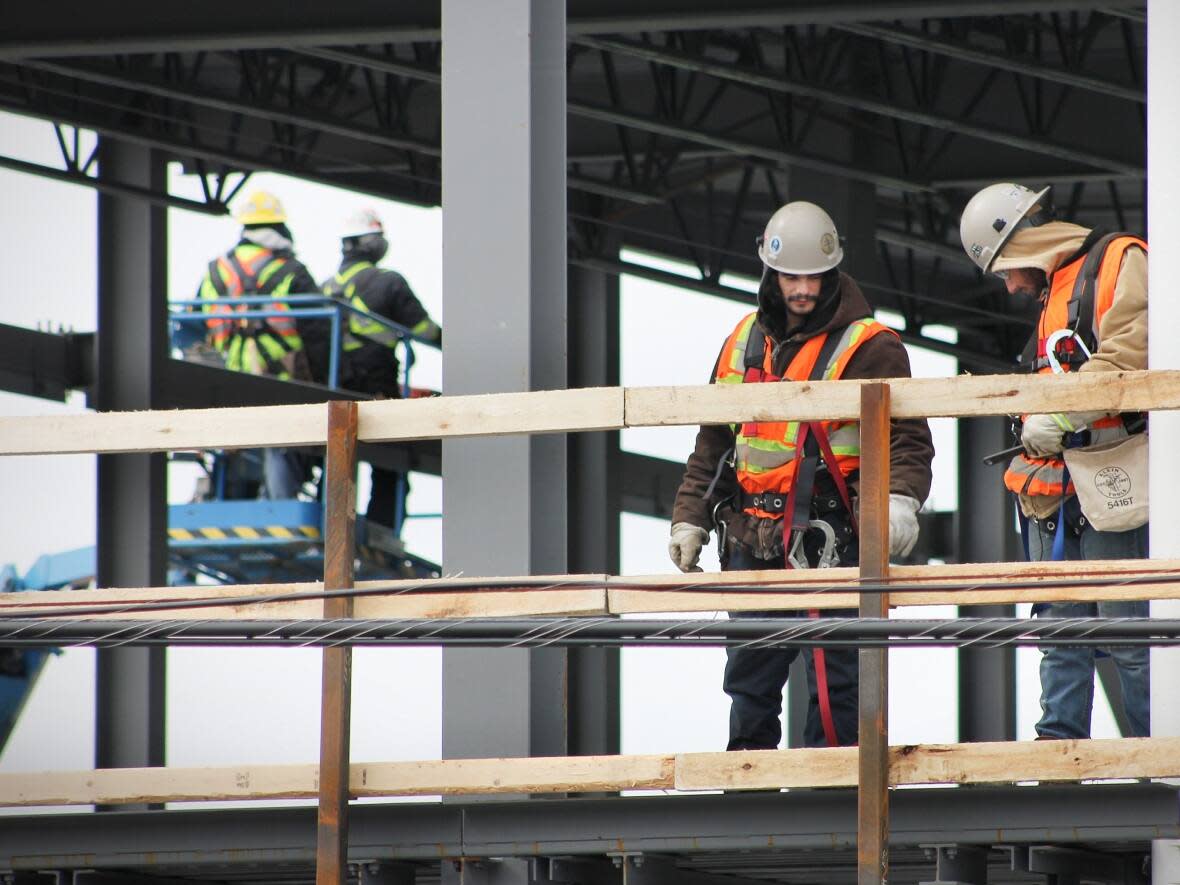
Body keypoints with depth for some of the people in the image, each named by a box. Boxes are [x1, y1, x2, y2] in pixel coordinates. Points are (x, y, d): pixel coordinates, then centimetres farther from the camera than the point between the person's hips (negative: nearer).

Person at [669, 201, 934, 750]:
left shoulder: (868, 348, -5)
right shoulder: (744, 343, 14)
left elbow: (907, 438, -10)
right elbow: (714, 442, 20)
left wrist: (900, 500, -28)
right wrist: (690, 519, 14)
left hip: (828, 543, -6)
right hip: (752, 543, 6)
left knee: (834, 679, -5)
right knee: (749, 680, 11)